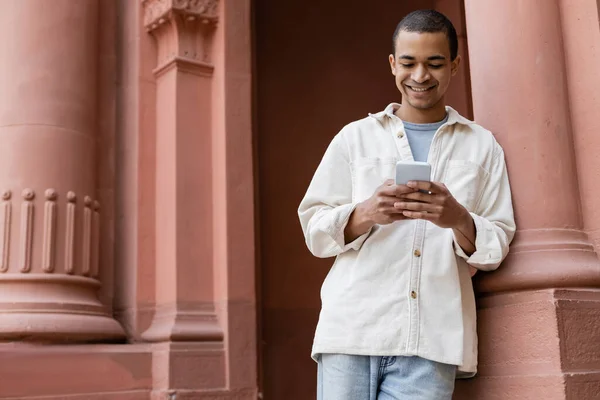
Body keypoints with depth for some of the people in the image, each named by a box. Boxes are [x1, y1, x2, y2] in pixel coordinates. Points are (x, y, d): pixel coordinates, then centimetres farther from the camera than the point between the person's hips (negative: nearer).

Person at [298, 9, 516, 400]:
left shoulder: (482, 146, 13)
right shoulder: (354, 138, 12)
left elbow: (496, 247, 9)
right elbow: (315, 229, 8)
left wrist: (458, 220, -12)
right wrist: (366, 213, -12)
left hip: (431, 340, 0)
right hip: (353, 330, 0)